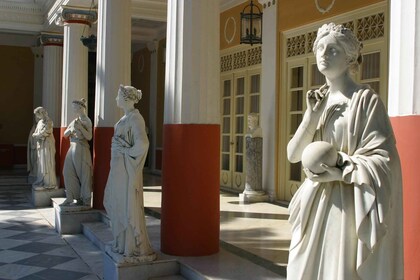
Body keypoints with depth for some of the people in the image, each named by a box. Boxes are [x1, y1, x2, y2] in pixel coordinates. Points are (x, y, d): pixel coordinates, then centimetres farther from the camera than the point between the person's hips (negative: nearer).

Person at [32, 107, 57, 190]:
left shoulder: (48, 122, -10)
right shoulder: (40, 122, 15)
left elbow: (44, 133, -18)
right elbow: (34, 134, 12)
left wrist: (37, 135, -2)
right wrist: (40, 135, -8)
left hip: (47, 145, -8)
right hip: (40, 145, 8)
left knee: (47, 164, -6)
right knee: (41, 164, 9)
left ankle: (49, 183, -2)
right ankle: (42, 181, 15)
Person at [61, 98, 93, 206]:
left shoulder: (86, 120, -5)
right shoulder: (74, 120, 15)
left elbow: (89, 137, -13)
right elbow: (65, 134, 11)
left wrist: (80, 127, -20)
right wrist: (71, 128, -8)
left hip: (81, 149, -7)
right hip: (72, 148, 7)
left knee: (83, 174, -3)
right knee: (69, 173, 5)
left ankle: (86, 200, 4)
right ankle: (71, 197, 13)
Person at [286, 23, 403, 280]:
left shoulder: (365, 99, -7)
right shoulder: (318, 101, 11)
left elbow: (385, 158, -11)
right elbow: (293, 155, 5)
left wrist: (340, 173, -22)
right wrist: (311, 117, -9)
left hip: (349, 206, -6)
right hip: (316, 205, 6)